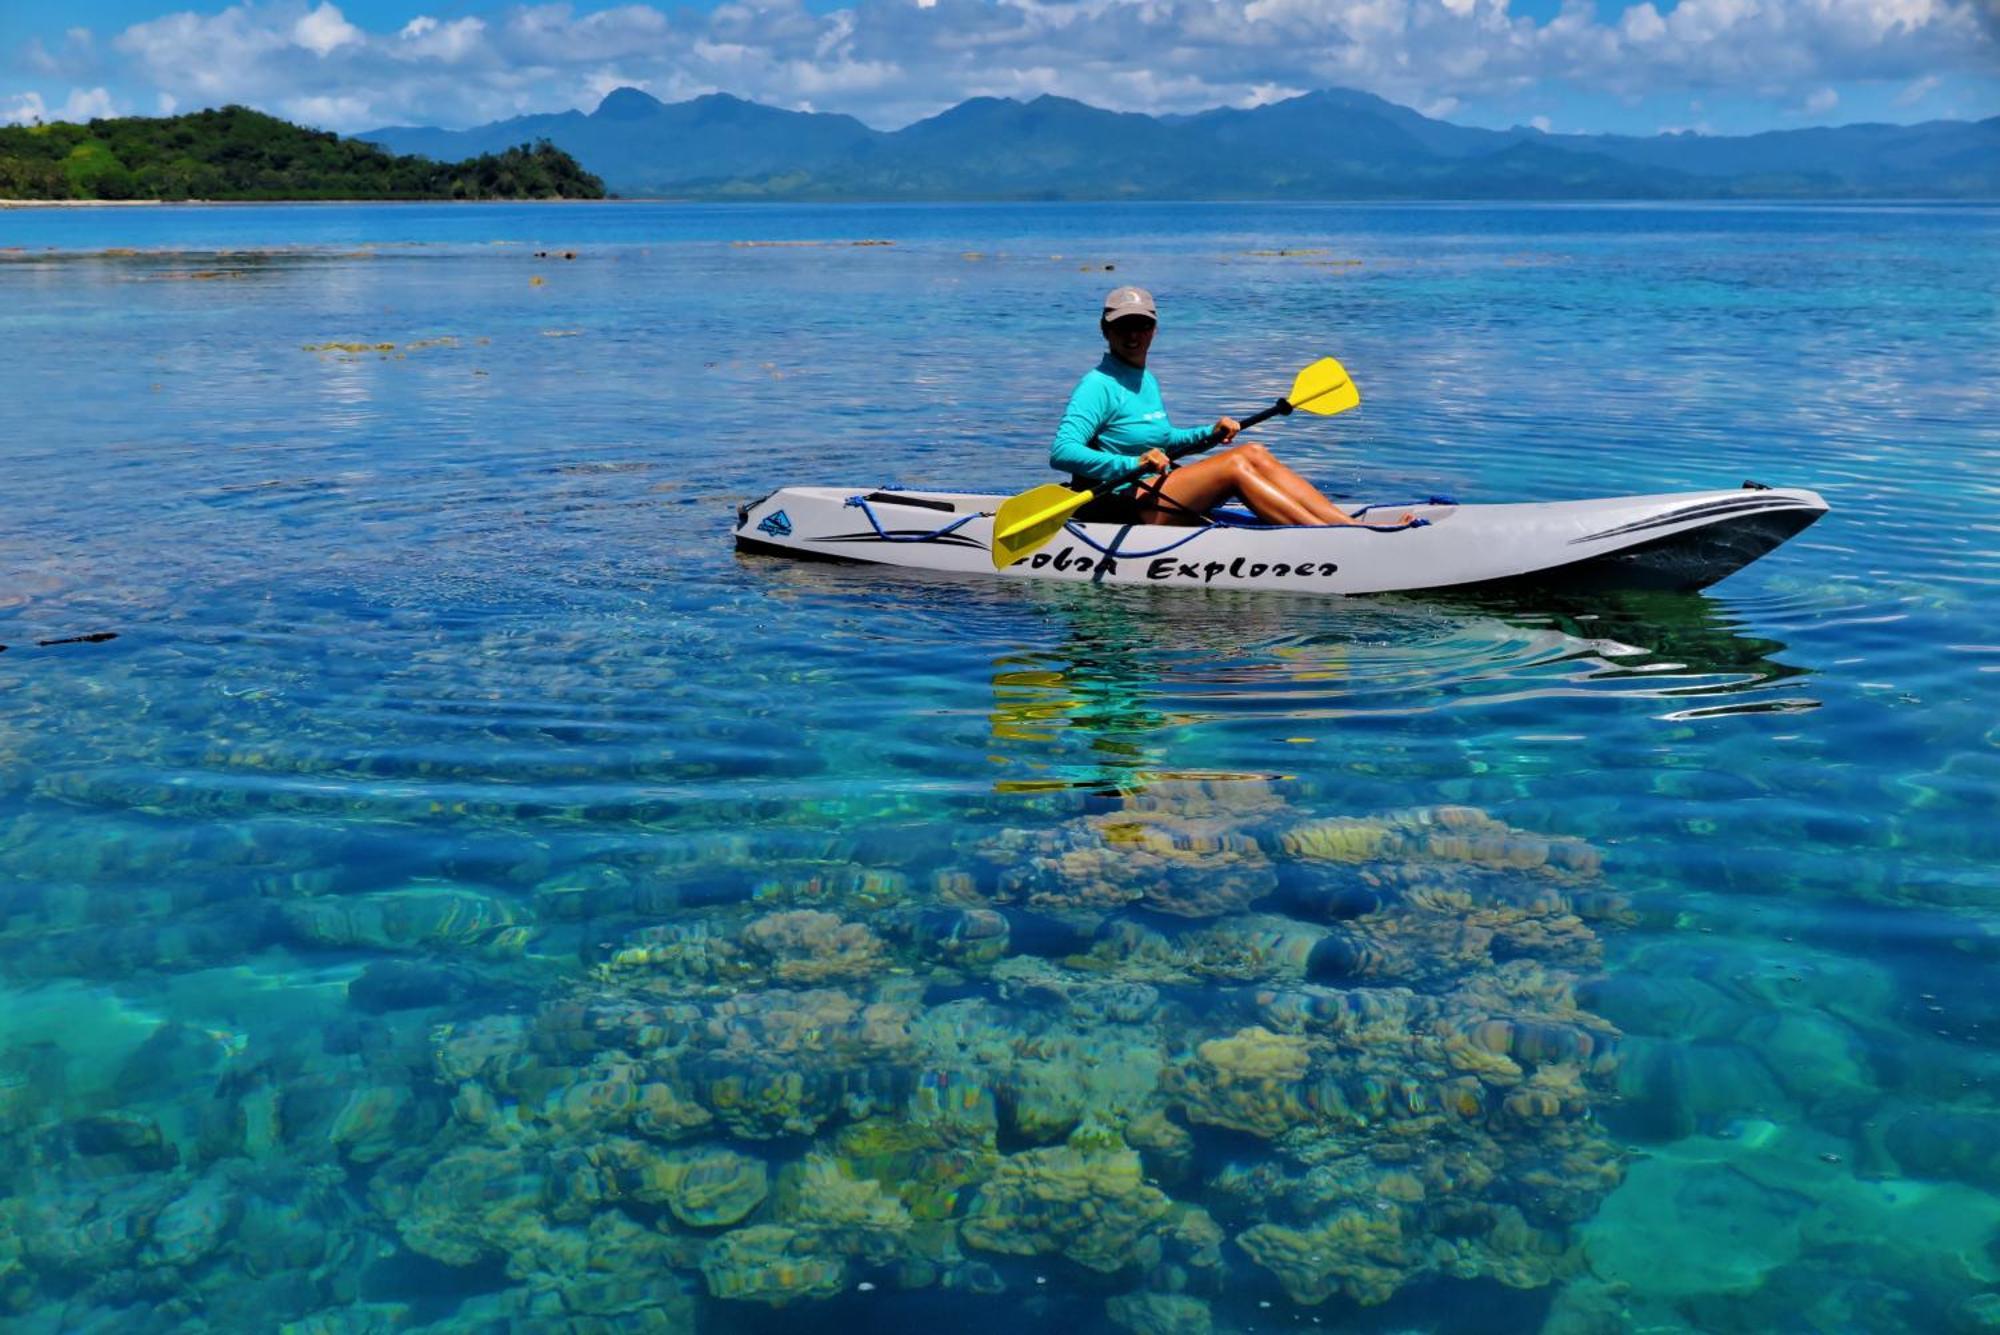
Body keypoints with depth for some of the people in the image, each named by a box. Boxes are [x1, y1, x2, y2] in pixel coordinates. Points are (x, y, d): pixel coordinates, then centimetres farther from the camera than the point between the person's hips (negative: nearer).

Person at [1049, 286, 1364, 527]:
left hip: (1154, 496, 9)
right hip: (1122, 511, -9)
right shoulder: (1099, 385, -11)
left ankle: (1353, 526, -16)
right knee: (1234, 465, -21)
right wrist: (1132, 464, -33)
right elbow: (1061, 453, -24)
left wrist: (1209, 433, 15)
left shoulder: (1147, 381, 16)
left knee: (1253, 452, -6)